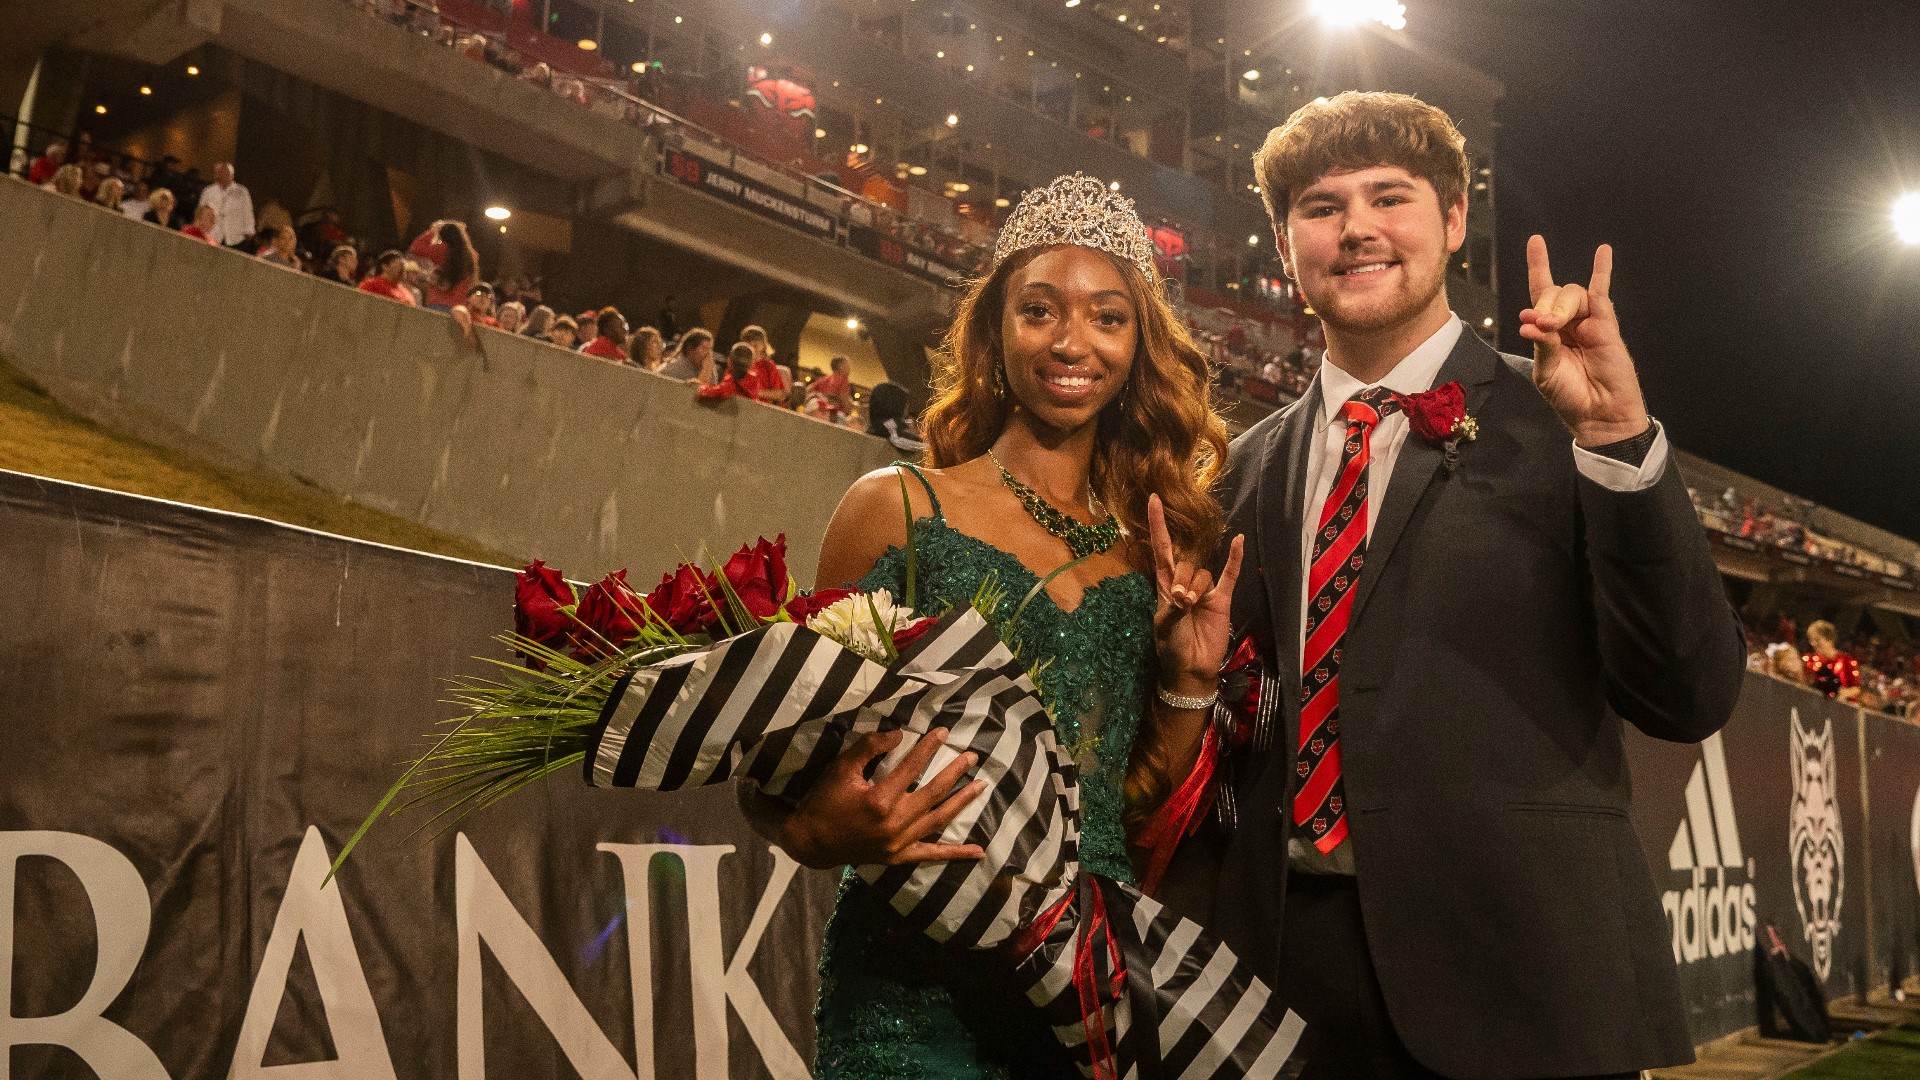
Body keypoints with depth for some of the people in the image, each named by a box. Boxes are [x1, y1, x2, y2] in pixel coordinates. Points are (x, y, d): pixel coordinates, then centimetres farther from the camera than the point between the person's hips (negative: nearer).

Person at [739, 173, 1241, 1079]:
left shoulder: (1155, 552, 6)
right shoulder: (898, 508, -5)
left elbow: (1139, 813, 10)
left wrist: (1188, 683, -4)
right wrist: (819, 833, -24)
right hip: (919, 992, -4)